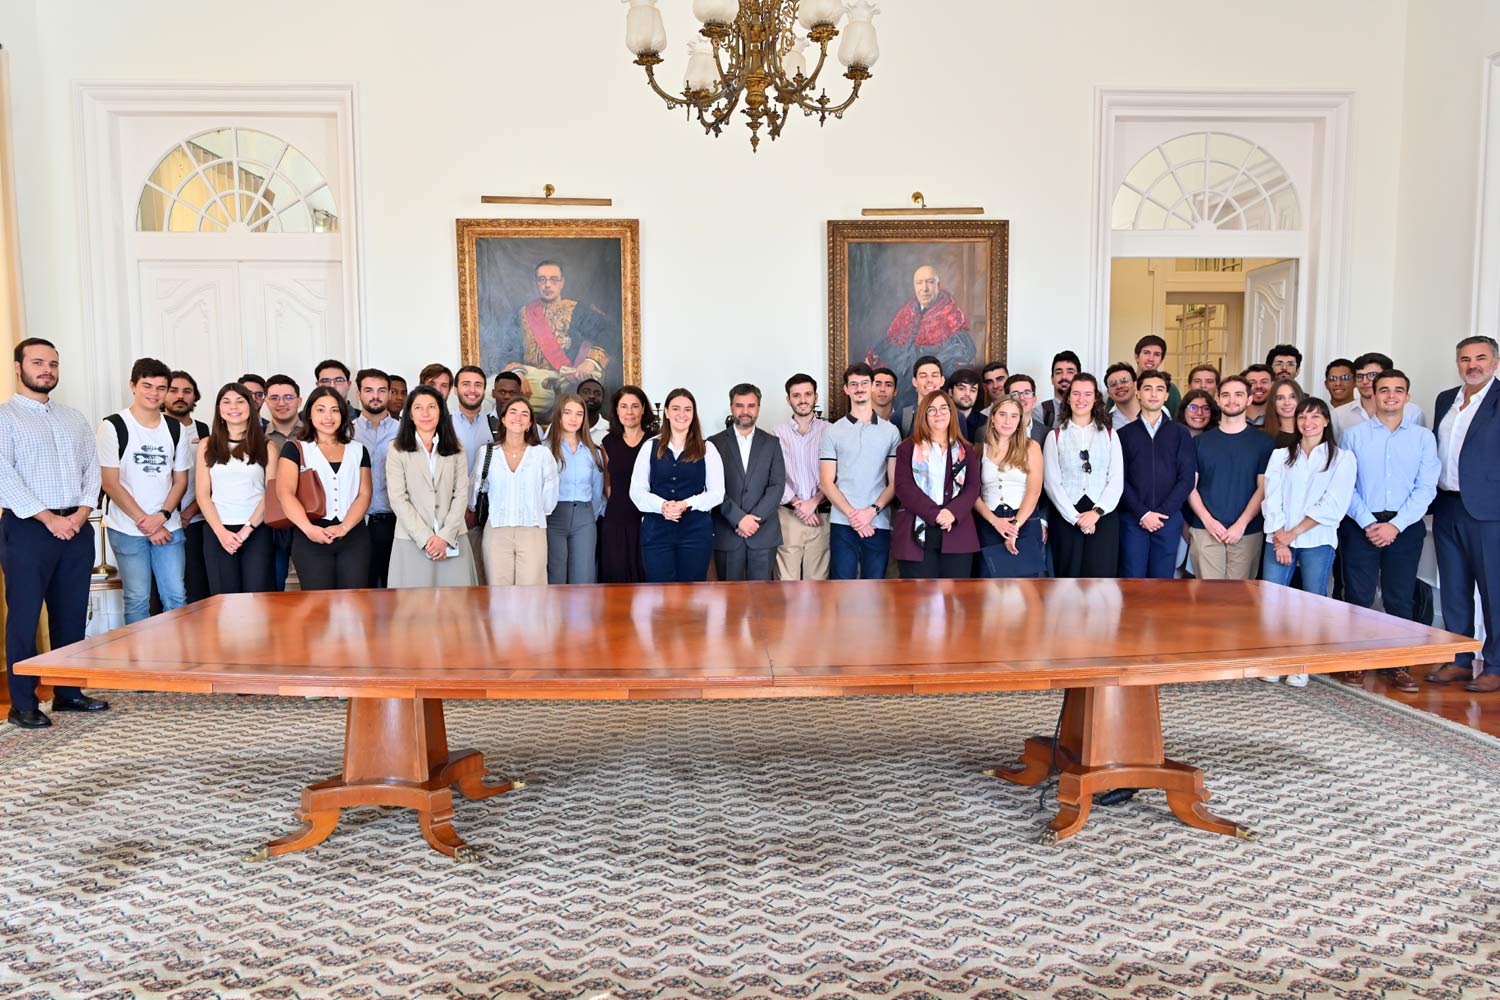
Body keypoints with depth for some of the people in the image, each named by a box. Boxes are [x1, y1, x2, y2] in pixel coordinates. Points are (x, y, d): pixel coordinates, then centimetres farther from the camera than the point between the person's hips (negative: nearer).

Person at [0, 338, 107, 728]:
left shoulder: (74, 418, 15)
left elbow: (92, 468, 11)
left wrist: (83, 512, -5)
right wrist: (50, 519, -14)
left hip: (77, 528, 5)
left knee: (72, 615, 9)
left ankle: (68, 693, 20)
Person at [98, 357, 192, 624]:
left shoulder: (175, 429, 8)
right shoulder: (113, 427, -4)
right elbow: (111, 484, -7)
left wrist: (161, 516, -7)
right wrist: (145, 523, -10)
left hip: (168, 528, 3)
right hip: (128, 530, -3)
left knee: (176, 597, 4)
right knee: (137, 600, 2)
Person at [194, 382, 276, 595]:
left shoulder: (266, 446, 7)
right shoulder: (207, 445, 9)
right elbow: (203, 494, 5)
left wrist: (247, 529, -8)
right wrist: (221, 532, -7)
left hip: (257, 530, -1)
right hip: (218, 532, 1)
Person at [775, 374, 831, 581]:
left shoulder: (828, 431, 4)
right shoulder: (779, 434, 4)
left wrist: (814, 502, -9)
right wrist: (797, 504, -8)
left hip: (820, 516, 0)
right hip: (788, 515, 0)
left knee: (817, 577, 2)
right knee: (786, 578, 0)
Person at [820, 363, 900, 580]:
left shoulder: (890, 431, 9)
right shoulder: (833, 431, 7)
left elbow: (895, 482, 6)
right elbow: (827, 482, 2)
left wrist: (872, 511, -10)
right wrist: (852, 514, -10)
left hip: (878, 524, 1)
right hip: (843, 523, -1)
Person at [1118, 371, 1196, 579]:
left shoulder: (1180, 433, 9)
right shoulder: (1125, 434, 7)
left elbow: (1187, 479, 1)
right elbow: (1120, 480, 0)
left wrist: (1162, 513, -8)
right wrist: (1143, 514, -10)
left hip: (1169, 519, 1)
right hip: (1133, 520, -1)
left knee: (1162, 580, 3)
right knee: (1132, 579, -1)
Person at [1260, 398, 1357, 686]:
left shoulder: (1342, 458, 5)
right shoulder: (1281, 455, 13)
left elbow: (1334, 505, -5)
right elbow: (1272, 499, 4)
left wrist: (1294, 533, -9)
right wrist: (1280, 539, -8)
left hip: (1317, 540, -2)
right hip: (1279, 539, 2)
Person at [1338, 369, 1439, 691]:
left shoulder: (1423, 437, 5)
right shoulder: (1354, 435, 4)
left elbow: (1426, 488, -1)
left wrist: (1395, 525, -11)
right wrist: (1368, 523, -12)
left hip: (1405, 527, 1)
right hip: (1360, 525, -1)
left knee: (1401, 599, 6)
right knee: (1358, 596, 1)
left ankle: (1398, 666, 15)